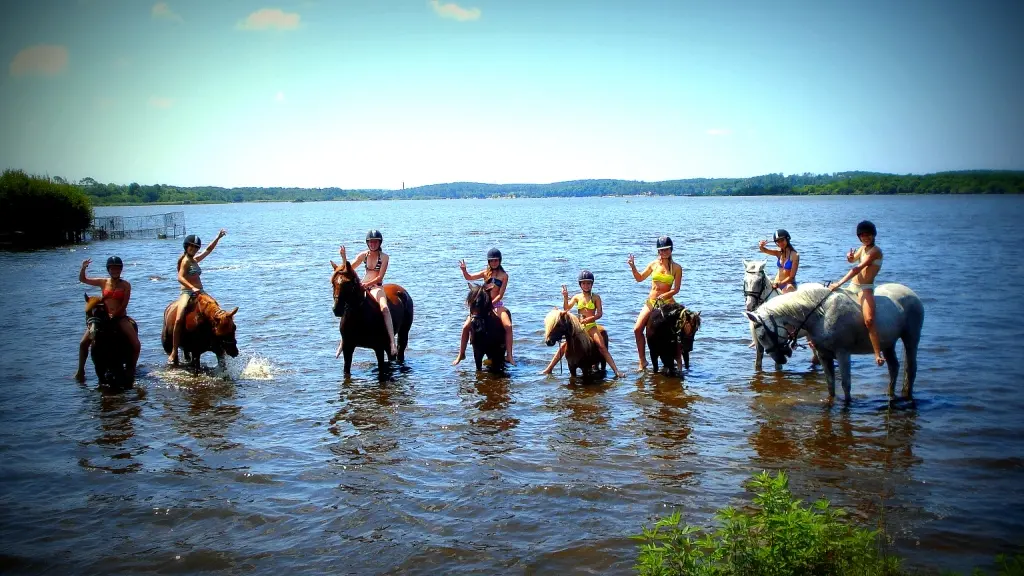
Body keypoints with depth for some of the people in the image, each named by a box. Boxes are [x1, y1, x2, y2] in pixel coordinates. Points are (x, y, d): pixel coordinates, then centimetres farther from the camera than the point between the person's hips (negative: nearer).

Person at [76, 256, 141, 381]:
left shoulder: (126, 285, -1)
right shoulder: (103, 282, 6)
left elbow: (124, 305, -8)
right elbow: (82, 279, 6)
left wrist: (113, 315, -18)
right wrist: (83, 268, -13)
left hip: (121, 318, -2)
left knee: (136, 345, -18)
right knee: (83, 343, -7)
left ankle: (132, 370, 1)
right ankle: (80, 371, 5)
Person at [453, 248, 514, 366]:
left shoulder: (504, 275, 1)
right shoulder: (486, 273, 10)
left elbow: (500, 295, -6)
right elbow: (469, 277, 1)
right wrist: (464, 270, -19)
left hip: (496, 304, -3)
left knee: (508, 326, -26)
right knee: (465, 327, -9)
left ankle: (509, 356, -24)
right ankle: (461, 354, 4)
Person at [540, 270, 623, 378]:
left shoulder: (596, 297, 0)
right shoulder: (577, 297, 8)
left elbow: (599, 314, -7)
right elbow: (566, 308, -3)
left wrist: (588, 319, -23)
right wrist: (565, 297, -20)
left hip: (591, 326, -3)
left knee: (602, 347, -19)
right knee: (564, 345, -3)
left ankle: (616, 371, -21)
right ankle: (549, 369, 4)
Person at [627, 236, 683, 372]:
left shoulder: (676, 268, -2)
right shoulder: (654, 264, 7)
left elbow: (676, 289, -5)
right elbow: (639, 278, 16)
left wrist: (665, 295, -21)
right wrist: (633, 267, 0)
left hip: (667, 303, -3)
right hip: (651, 302, 3)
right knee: (638, 329, -9)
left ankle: (679, 360, 10)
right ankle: (642, 361, 2)